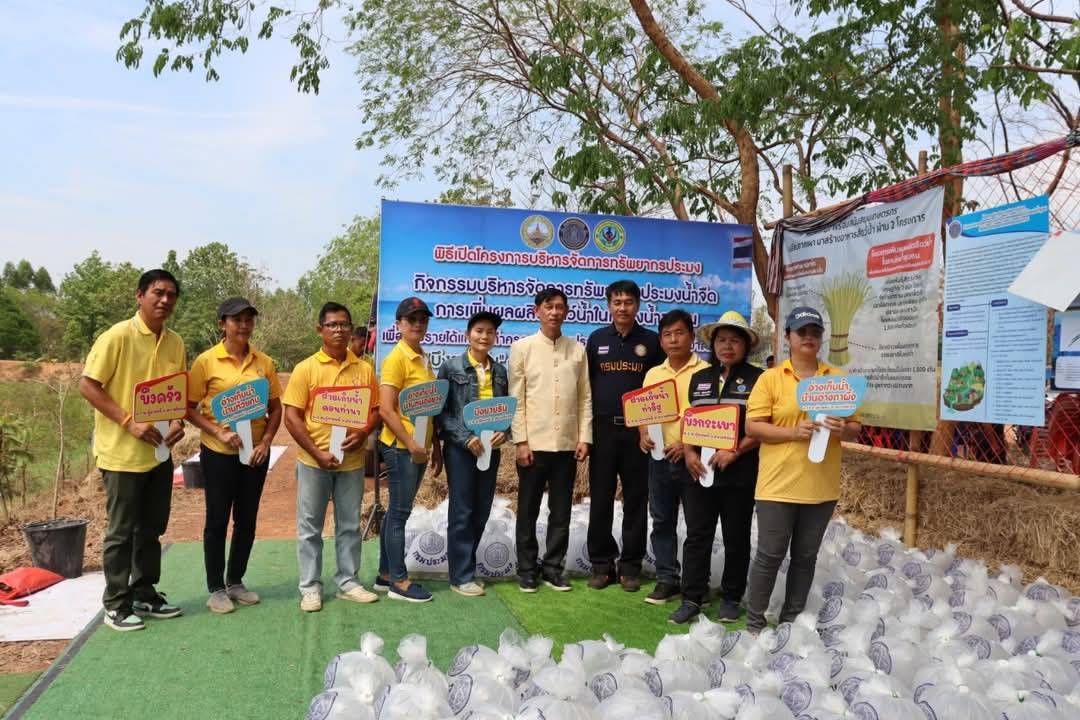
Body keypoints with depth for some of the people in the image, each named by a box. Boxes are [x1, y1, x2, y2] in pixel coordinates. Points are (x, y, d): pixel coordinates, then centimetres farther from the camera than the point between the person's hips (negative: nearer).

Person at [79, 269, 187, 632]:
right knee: (122, 531, 3)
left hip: (159, 451, 6)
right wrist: (129, 422, -20)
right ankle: (116, 604, 16)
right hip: (122, 452, -6)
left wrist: (179, 422, -4)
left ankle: (145, 594, 28)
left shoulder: (175, 343, 7)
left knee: (151, 528, 14)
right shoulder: (118, 336, -12)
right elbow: (87, 385, -13)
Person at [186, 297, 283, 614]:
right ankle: (215, 589, 18)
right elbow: (189, 408, -5)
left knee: (247, 519, 12)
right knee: (218, 519, 5)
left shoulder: (263, 362, 4)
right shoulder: (206, 361, -6)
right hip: (219, 452, -4)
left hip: (256, 451, 4)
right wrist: (218, 432, -17)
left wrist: (266, 441, -5)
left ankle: (236, 582, 28)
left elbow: (275, 408, 8)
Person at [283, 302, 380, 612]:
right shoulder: (306, 368, -5)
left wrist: (363, 433, -12)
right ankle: (310, 587, 19)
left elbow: (375, 409, 9)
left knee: (349, 525, 12)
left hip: (352, 461, 3)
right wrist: (318, 453, -14)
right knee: (310, 526, 7)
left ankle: (347, 582, 25)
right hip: (314, 461, -2)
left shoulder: (364, 369, 4)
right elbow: (292, 417, -8)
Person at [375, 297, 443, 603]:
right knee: (400, 512, -1)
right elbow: (386, 409, -17)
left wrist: (435, 446, 16)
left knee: (397, 511, 14)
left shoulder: (424, 359, 14)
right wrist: (410, 444, -20)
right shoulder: (396, 359, -11)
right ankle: (399, 581, 8)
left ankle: (386, 575, 23)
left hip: (419, 447, 8)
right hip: (401, 447, -8)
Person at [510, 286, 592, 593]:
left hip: (567, 444, 2)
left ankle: (553, 568, 22)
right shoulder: (522, 347, 0)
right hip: (533, 443, -2)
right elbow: (516, 399, -3)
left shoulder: (578, 350, 7)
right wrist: (520, 441, -8)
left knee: (561, 511, 9)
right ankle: (527, 570, 19)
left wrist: (584, 437, 0)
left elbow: (585, 398, 7)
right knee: (528, 510, 7)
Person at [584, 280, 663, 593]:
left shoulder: (651, 341, 4)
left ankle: (630, 565, 16)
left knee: (636, 499, 5)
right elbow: (586, 383, 9)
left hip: (638, 430, -1)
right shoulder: (597, 339, 7)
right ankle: (601, 563, 16)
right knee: (600, 498, 5)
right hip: (603, 428, 1)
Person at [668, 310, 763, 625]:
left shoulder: (757, 379, -2)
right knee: (697, 536, 5)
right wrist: (689, 453, -3)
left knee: (736, 538, 9)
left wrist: (734, 452, -18)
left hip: (739, 473, -3)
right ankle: (692, 599, 12)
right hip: (699, 470, 3)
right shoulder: (699, 378, 12)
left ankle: (731, 598, 22)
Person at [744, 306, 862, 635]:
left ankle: (792, 622, 26)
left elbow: (856, 427, 11)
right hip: (779, 484, -3)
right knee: (770, 555, 1)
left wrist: (843, 429, -12)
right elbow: (752, 426, -7)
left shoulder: (839, 378, 8)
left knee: (806, 557, 12)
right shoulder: (770, 378, -2)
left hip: (821, 486, 4)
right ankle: (754, 623, 14)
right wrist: (794, 431, -20)